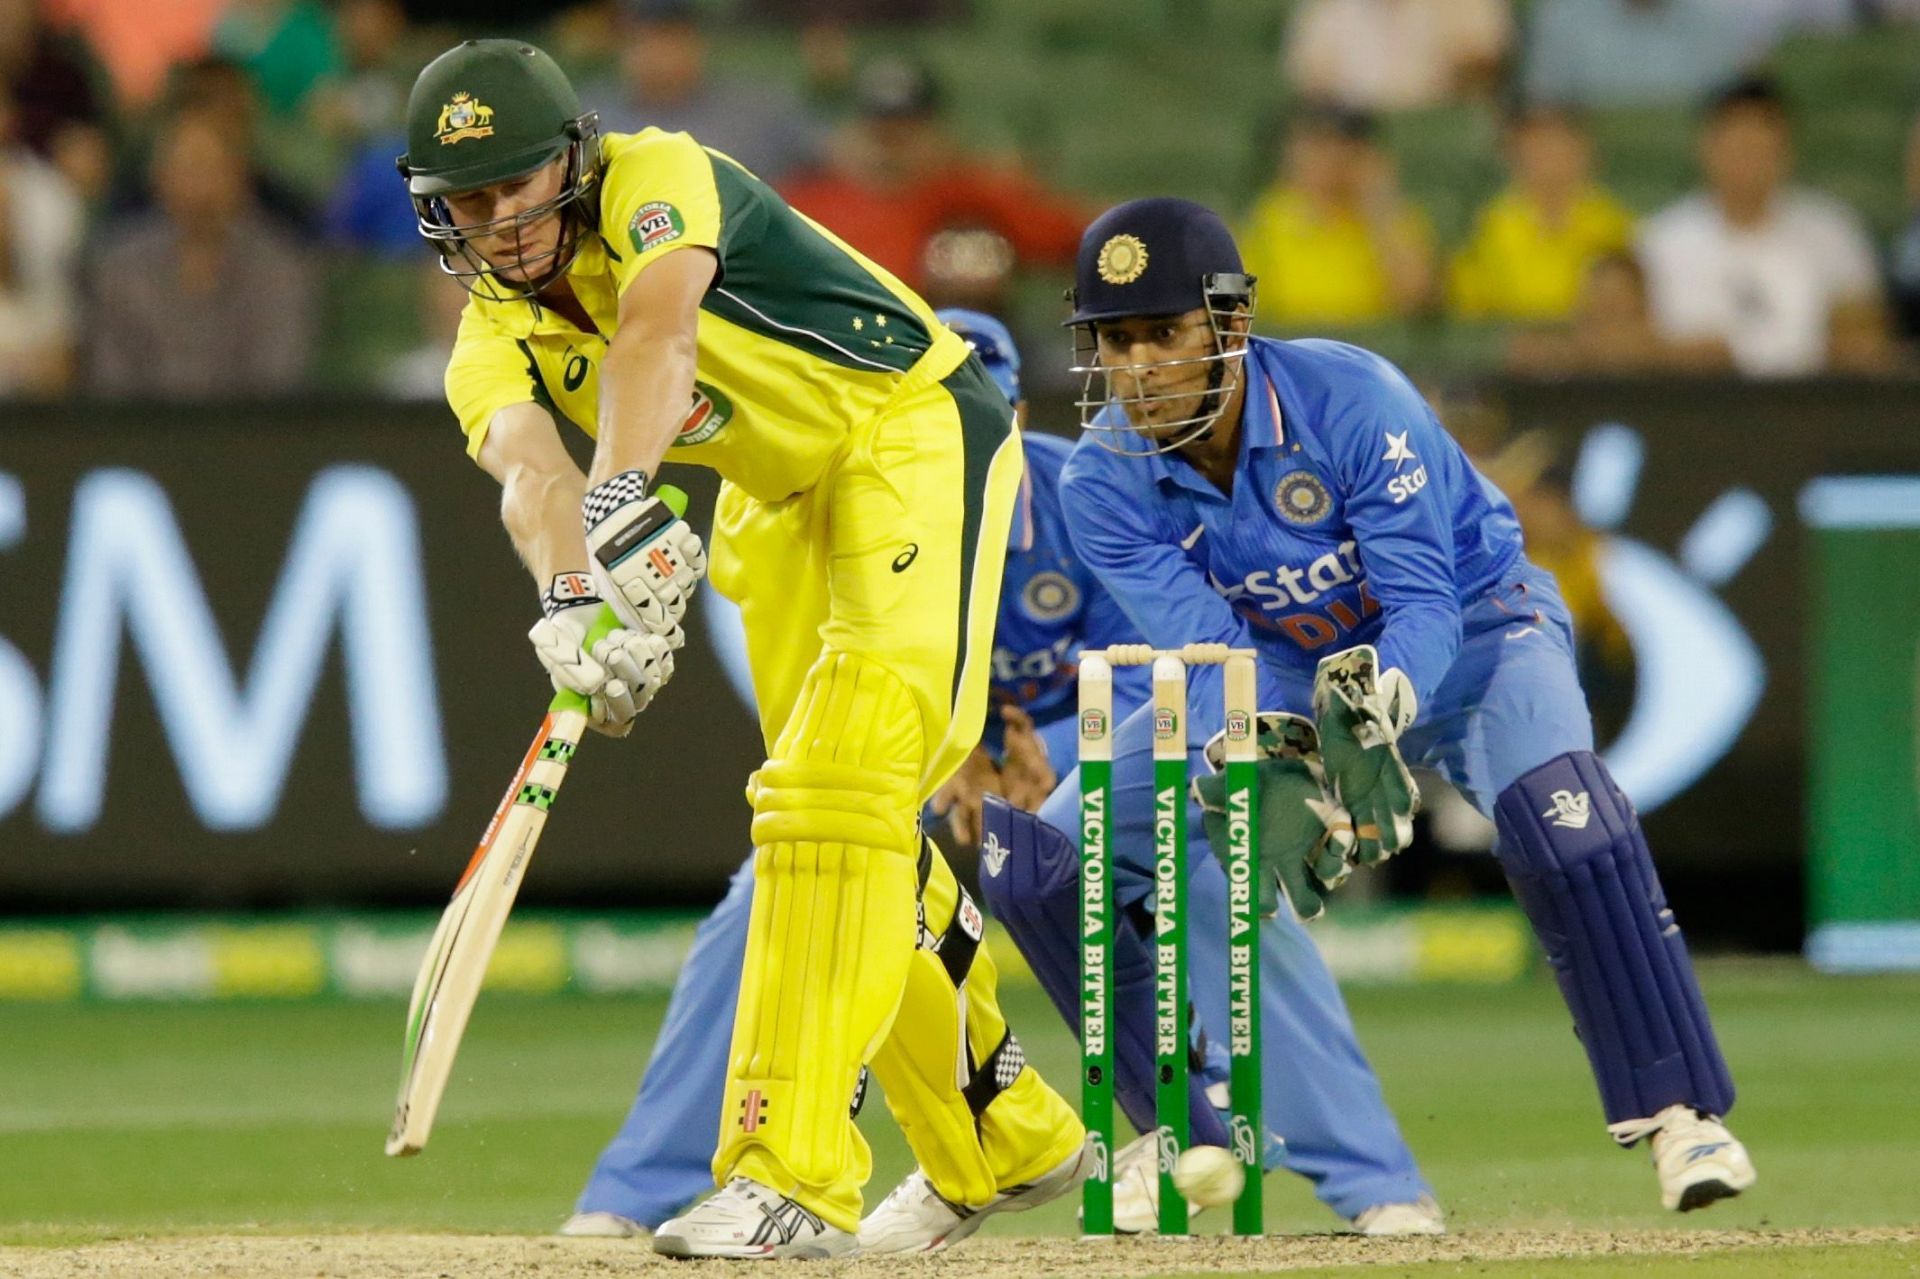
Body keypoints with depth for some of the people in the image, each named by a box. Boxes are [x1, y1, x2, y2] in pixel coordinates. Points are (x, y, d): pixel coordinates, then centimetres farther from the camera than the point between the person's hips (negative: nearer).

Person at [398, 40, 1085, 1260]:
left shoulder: (658, 177, -23)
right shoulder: (494, 346, -8)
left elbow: (656, 333, -44)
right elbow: (528, 464, -32)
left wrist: (623, 503, -62)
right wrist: (575, 597, -54)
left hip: (915, 430, -8)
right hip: (782, 504, 8)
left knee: (846, 780, -22)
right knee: (839, 823, 14)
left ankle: (795, 1175, -29)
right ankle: (1007, 1142, 33)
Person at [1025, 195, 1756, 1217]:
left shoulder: (1351, 402, -30)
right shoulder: (1105, 482, -20)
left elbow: (1424, 605, -32)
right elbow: (1205, 653, -27)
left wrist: (1378, 704, -54)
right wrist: (1268, 760, -48)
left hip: (1464, 628, -4)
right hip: (1281, 671, 4)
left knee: (1555, 805, -35)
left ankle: (1678, 1113, -30)